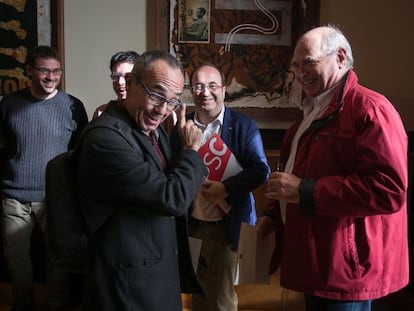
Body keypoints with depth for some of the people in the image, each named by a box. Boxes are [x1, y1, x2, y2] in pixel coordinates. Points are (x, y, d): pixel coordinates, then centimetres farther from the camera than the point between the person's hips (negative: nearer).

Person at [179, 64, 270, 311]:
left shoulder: (243, 125, -5)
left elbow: (260, 170, -11)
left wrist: (226, 188, -22)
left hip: (224, 224, -3)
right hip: (189, 223, 4)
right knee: (197, 290, 18)